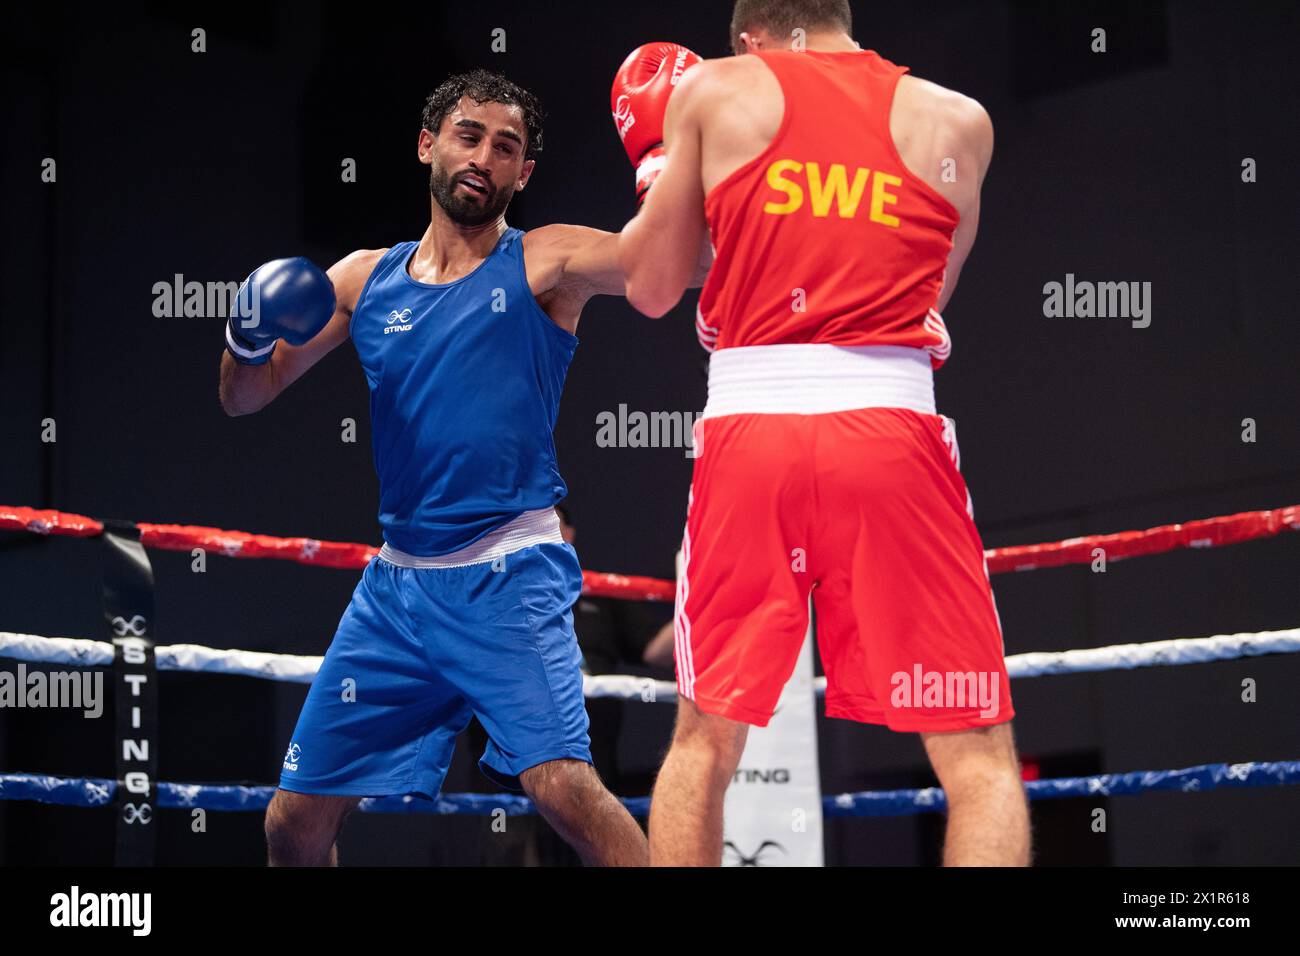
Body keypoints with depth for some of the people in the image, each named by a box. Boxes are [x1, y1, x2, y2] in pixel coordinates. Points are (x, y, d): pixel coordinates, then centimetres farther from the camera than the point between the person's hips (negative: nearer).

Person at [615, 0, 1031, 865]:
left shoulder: (712, 92, 10)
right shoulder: (956, 121, 13)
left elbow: (650, 287, 16)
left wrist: (658, 168, 33)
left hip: (748, 426, 1)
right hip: (892, 422, -1)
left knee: (704, 744, 16)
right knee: (980, 759, 2)